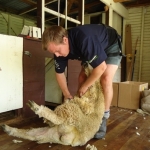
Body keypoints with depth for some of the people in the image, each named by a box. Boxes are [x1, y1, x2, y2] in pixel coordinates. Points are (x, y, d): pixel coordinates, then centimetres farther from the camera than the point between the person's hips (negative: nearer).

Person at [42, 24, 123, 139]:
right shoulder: (59, 47, -19)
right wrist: (67, 95, -8)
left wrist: (85, 86, -26)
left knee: (105, 79, -22)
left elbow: (101, 67, -37)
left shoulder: (84, 39, -43)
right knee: (82, 77, -6)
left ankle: (104, 117, -8)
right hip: (92, 50, 6)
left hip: (111, 46, -6)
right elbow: (60, 72, -6)